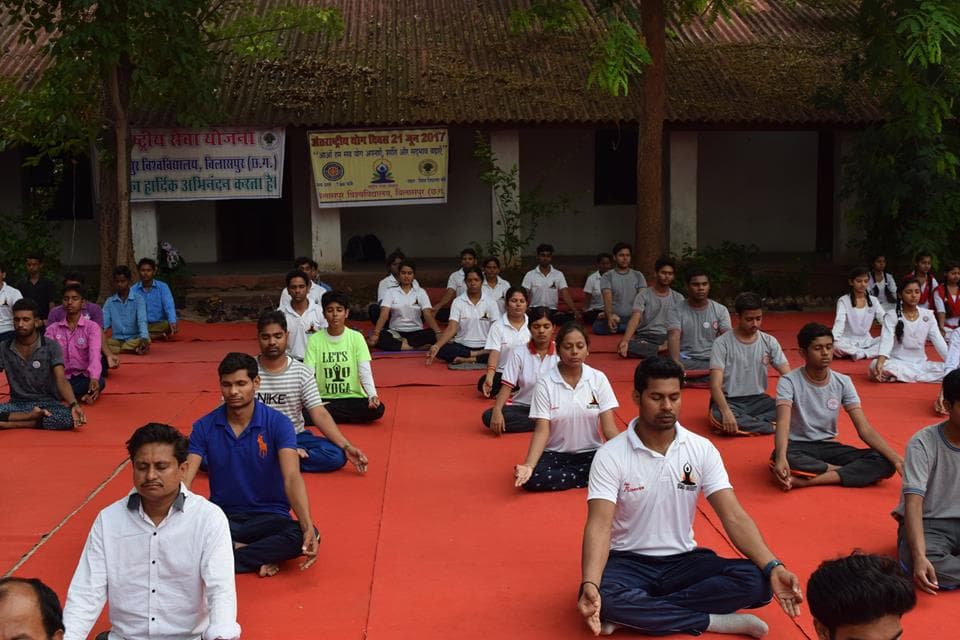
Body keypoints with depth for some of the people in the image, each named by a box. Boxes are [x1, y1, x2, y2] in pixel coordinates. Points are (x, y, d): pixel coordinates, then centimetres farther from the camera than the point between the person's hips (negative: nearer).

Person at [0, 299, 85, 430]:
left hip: (46, 403, -1)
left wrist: (74, 405, -33)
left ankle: (11, 424, -23)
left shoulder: (51, 346, -5)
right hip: (17, 403, 1)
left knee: (69, 417, -35)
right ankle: (32, 416, -16)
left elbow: (61, 379, -14)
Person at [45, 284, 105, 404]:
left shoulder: (92, 327, 0)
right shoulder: (52, 329, 9)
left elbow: (94, 354, -16)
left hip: (83, 378, -1)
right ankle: (81, 395, -29)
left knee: (100, 381, -35)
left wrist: (94, 378, -36)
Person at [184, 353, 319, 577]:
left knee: (301, 536, -33)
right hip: (222, 517, 2)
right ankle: (261, 556, -19)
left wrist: (308, 528, -36)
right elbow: (185, 478, -10)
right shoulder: (204, 427, -3)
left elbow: (292, 477, -21)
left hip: (268, 517, -1)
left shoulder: (278, 423, -10)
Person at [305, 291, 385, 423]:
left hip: (353, 398, 1)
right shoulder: (314, 340, 0)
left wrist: (373, 396, -25)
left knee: (377, 409, -29)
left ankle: (326, 416, -13)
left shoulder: (356, 337, -1)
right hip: (324, 399, -1)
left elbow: (365, 372, -7)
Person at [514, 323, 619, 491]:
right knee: (532, 478, -32)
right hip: (555, 454, 0)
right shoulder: (545, 382, -7)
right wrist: (529, 465, -27)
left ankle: (567, 473, -8)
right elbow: (542, 430, -11)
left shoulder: (598, 379, -3)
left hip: (591, 453, 0)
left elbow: (609, 427, -5)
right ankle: (590, 477, -12)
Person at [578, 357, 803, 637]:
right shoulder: (610, 455, -13)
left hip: (684, 560, 3)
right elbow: (600, 525, -22)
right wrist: (590, 584, -40)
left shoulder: (702, 449, -4)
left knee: (755, 580, -24)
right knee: (604, 597, -37)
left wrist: (773, 567, -25)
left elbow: (734, 517, -9)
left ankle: (635, 615, -21)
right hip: (629, 562, -3)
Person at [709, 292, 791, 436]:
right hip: (729, 401, -3)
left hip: (758, 399, 4)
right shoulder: (722, 343, -10)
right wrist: (726, 412, -36)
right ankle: (772, 425, -25)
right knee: (719, 417, -38)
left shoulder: (769, 342, 2)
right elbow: (715, 385, -18)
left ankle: (745, 423, -21)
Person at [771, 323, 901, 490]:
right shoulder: (789, 381, -14)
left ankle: (806, 480, -27)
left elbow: (864, 429, -8)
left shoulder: (843, 382, -3)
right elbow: (783, 423, -29)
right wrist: (781, 458, -49)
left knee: (884, 463, -19)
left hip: (829, 446, 4)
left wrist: (896, 459, -22)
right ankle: (850, 471, -19)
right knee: (787, 460, -41)